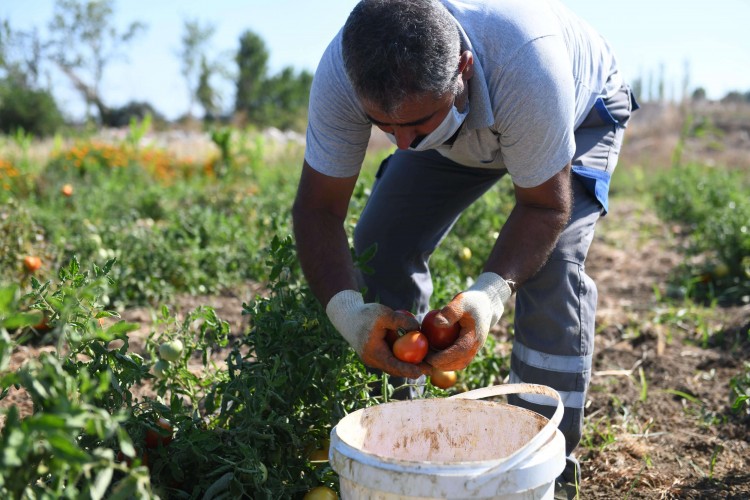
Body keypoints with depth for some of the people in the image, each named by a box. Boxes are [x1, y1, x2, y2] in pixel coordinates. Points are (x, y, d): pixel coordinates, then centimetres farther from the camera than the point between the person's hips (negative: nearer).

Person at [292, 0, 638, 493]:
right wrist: (346, 309, -42)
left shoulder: (527, 63, -46)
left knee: (552, 267, -26)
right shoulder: (341, 72, -35)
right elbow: (318, 208, -27)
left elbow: (545, 206, -32)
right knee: (381, 248, -9)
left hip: (581, 107, -3)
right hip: (461, 124, 4)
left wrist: (490, 293, -47)